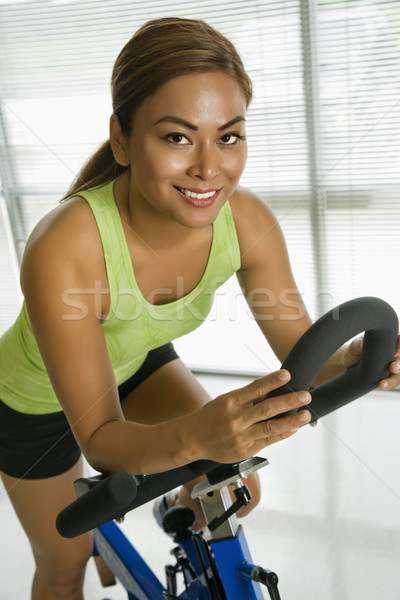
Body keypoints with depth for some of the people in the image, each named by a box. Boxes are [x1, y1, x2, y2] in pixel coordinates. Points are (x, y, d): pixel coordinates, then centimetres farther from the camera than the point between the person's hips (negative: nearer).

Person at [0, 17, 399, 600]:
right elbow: (100, 441, -35)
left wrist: (352, 362, -40)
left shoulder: (247, 221, -27)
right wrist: (194, 436, -55)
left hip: (135, 361, 3)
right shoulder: (62, 251, -41)